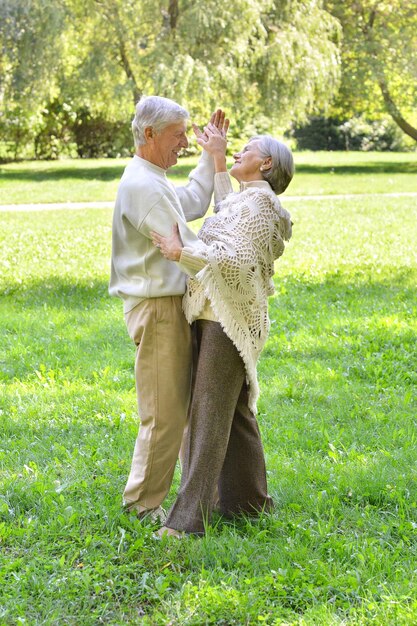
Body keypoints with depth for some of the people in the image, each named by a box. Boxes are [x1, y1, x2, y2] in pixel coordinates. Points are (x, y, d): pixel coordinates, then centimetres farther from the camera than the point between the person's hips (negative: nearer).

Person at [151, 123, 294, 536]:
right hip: (216, 316, 10)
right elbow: (226, 209, 42)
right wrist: (217, 158, 39)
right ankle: (248, 500, 22)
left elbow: (240, 261, -22)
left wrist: (181, 253, -20)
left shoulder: (260, 200, -11)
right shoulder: (246, 199, 18)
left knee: (209, 414, -13)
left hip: (229, 319, -10)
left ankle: (189, 517, -15)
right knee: (235, 412, 13)